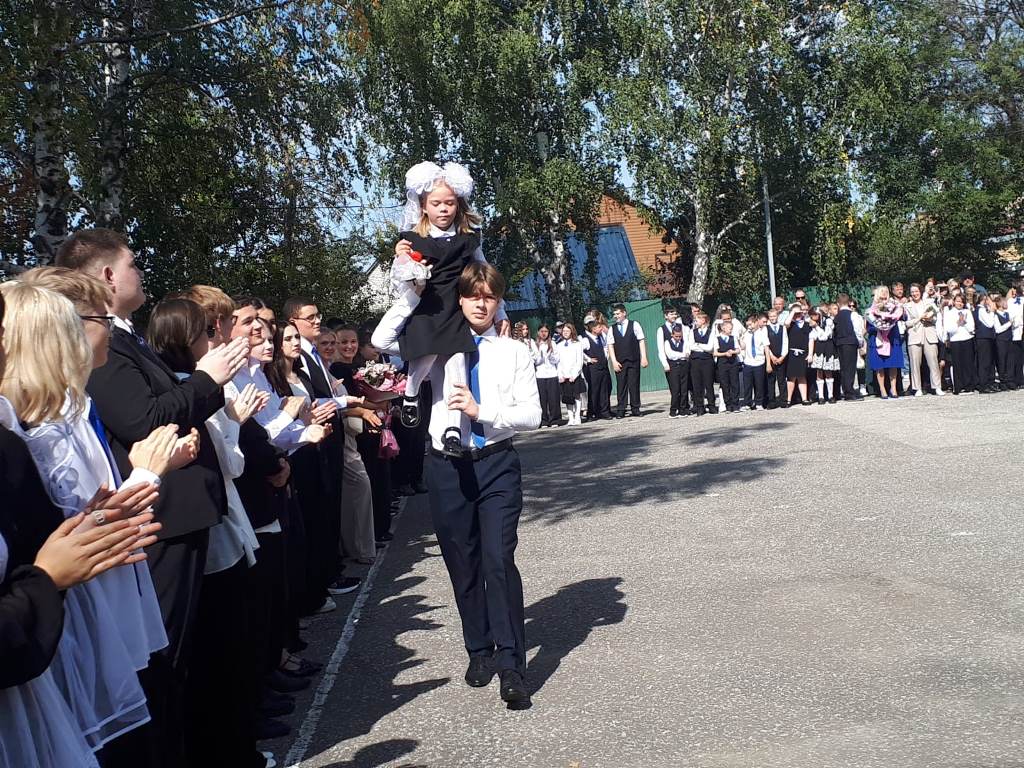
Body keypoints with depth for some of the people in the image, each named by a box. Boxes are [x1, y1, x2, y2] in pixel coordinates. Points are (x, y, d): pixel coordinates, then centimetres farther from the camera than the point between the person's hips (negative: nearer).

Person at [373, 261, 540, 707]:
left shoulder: (514, 352, 3)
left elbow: (532, 415, -2)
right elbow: (382, 341, -3)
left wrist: (482, 410, -16)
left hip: (497, 465, -2)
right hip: (448, 466, 2)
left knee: (499, 561, -11)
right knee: (463, 565, 11)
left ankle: (511, 665, -1)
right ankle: (479, 651, 28)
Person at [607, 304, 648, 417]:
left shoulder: (634, 325, 3)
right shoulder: (612, 328, 8)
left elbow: (641, 341, 1)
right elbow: (611, 346, 5)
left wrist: (643, 358, -6)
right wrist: (614, 361, -6)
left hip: (633, 361, -1)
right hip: (619, 362, 1)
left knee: (634, 385, 1)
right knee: (621, 386, 0)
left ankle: (635, 409, 10)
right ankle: (621, 411, 3)